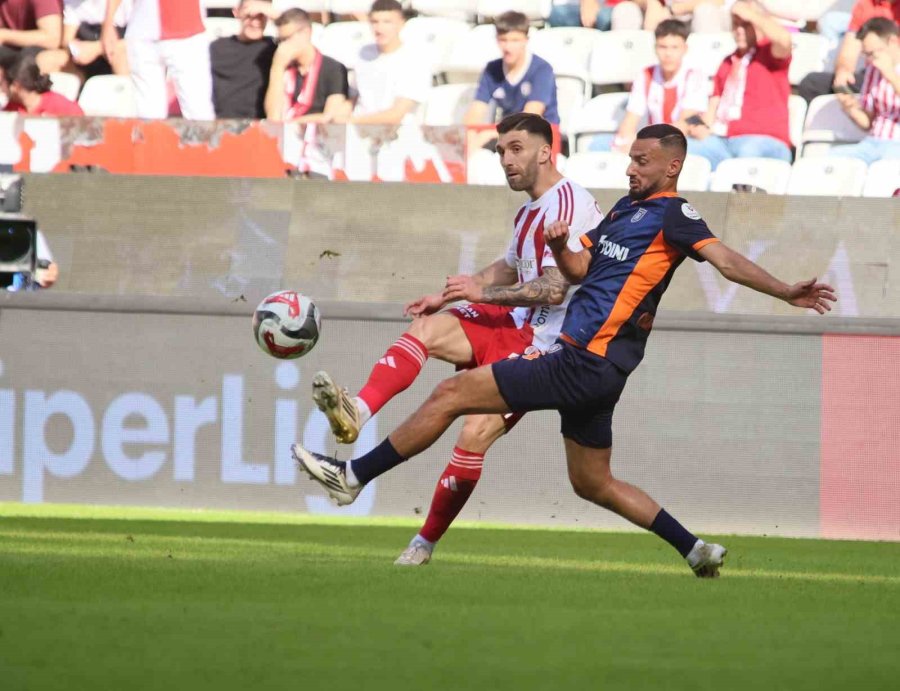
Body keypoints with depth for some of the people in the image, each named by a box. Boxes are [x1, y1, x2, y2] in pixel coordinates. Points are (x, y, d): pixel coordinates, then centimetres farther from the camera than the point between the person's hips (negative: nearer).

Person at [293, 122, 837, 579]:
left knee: (451, 394, -7)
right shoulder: (627, 208, 19)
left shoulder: (672, 213, -9)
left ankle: (354, 476, 0)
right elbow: (579, 270, 22)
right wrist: (560, 247, -1)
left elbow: (725, 258, -20)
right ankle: (695, 550, 19)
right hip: (584, 361, 10)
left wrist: (786, 292, -33)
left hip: (587, 366, -10)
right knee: (593, 483, 19)